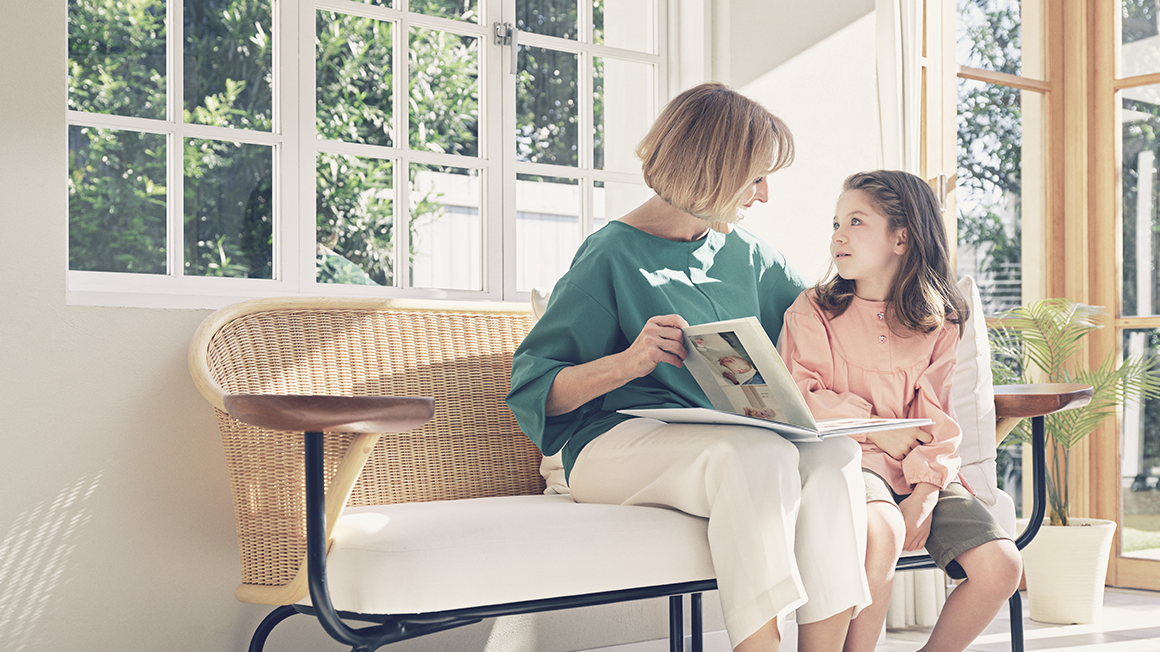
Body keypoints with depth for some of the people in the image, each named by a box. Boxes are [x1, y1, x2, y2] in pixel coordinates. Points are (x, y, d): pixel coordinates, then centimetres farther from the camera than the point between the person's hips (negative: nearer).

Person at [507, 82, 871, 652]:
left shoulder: (744, 253, 17)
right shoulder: (612, 255, -3)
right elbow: (536, 388, -9)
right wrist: (628, 363, -24)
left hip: (731, 440, 6)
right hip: (617, 442, -6)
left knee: (834, 455, -26)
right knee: (759, 456, -36)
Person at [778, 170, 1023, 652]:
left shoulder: (939, 322, 10)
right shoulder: (813, 310, 6)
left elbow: (937, 420, 3)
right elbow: (799, 396, -3)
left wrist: (923, 495, -12)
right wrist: (876, 430, -12)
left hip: (919, 472, 3)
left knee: (1001, 566, -14)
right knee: (882, 532, -36)